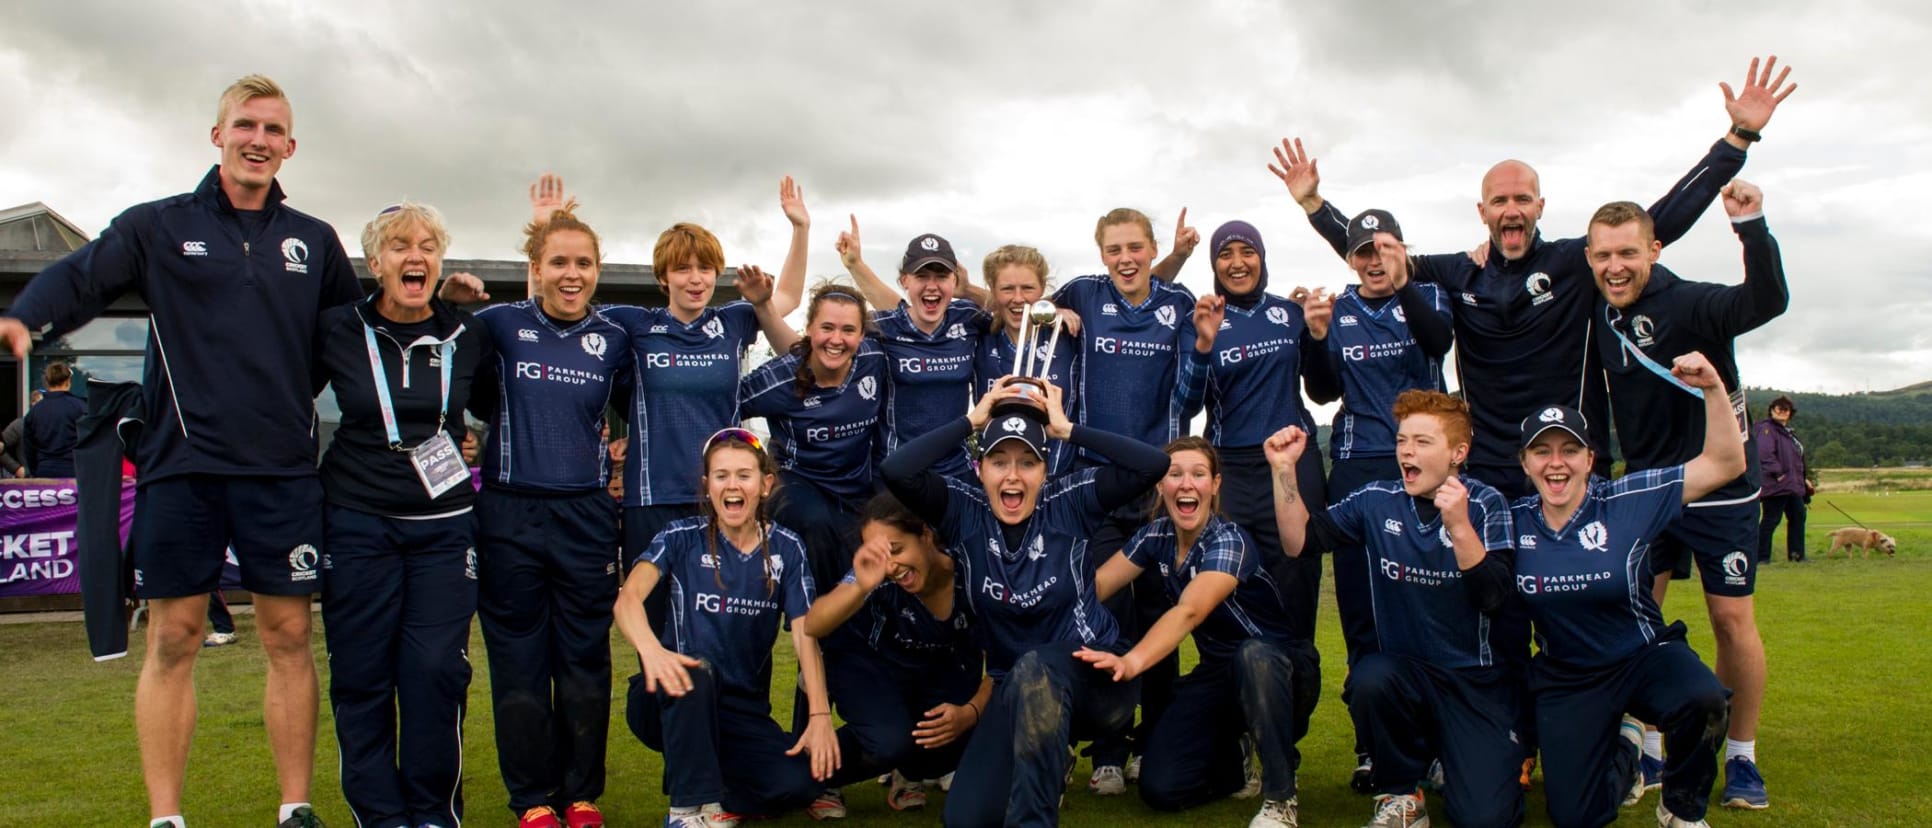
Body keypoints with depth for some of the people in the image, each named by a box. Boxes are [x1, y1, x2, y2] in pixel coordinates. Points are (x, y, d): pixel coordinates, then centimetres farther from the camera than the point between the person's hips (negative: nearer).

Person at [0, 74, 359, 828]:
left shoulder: (314, 242, 13)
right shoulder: (160, 226, 5)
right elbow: (79, 279, -7)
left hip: (283, 470, 2)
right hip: (181, 466, -2)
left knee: (289, 637, 4)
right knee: (173, 638, 3)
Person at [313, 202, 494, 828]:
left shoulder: (467, 337, 4)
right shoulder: (336, 331, 1)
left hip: (444, 526, 1)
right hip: (357, 524, 0)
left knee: (438, 670, -3)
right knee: (361, 675, 2)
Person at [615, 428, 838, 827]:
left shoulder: (786, 548, 1)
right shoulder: (683, 537, -6)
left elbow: (805, 633, -7)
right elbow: (628, 598, -22)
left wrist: (820, 716, -21)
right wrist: (652, 650, -45)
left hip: (743, 709, 2)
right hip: (676, 704, -2)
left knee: (799, 782, -24)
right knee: (695, 669, -37)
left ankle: (707, 785, 3)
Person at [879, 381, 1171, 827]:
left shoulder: (1070, 502, -7)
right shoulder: (964, 511, -4)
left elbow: (1153, 464, -18)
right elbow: (896, 471, -20)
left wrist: (1067, 429, -13)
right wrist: (971, 420, -13)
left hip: (1094, 676, -3)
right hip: (1014, 689, 3)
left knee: (1034, 670, -38)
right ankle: (1049, 765, 20)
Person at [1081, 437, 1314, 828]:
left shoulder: (1230, 541, -25)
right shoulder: (1156, 535, -4)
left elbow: (1189, 611, -42)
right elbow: (1096, 585, -9)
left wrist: (1132, 662, -59)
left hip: (1278, 668, -5)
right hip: (1218, 671, 5)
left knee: (1253, 655, -42)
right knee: (1160, 788, -15)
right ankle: (1236, 755, 19)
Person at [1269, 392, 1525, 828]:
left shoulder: (1485, 505, -9)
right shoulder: (1377, 501, -1)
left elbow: (1493, 597, -21)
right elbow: (1299, 539, -7)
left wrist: (1459, 526, -34)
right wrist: (1284, 469, -18)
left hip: (1480, 680, -2)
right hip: (1406, 669, 2)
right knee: (1369, 678, -33)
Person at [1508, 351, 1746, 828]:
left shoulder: (1627, 502, -12)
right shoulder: (1513, 521, -7)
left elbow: (1725, 465, -12)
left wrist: (1712, 388, -23)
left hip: (1644, 658, -1)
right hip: (1563, 679, 2)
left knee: (1703, 701, -36)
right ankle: (1623, 749, 32)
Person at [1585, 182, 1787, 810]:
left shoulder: (1690, 303, -19)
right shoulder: (1600, 312, -1)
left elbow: (1768, 301, -38)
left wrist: (1751, 225, -49)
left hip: (1720, 487, -5)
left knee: (1732, 618, 2)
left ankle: (1742, 759, 18)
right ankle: (1648, 751, 17)